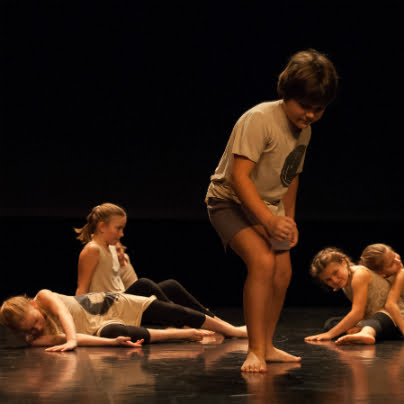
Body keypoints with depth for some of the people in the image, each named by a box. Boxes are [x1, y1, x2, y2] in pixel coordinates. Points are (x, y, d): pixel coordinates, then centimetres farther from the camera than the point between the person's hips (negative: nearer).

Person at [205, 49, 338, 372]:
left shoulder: (305, 131, 1)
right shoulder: (259, 119, -26)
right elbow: (238, 175, -32)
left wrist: (289, 218, 15)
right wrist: (269, 220, -39)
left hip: (268, 205, 8)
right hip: (231, 201, -8)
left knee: (283, 273, 7)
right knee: (262, 261, -27)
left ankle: (267, 347, 25)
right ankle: (256, 351, -22)